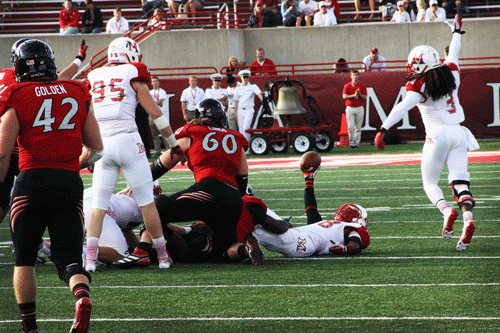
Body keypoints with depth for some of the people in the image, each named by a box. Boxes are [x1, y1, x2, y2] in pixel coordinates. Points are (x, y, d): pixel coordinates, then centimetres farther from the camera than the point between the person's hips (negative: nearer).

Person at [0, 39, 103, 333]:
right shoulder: (78, 94, 10)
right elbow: (96, 149, 15)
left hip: (32, 180, -2)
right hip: (70, 181, 2)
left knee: (24, 259, 13)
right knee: (69, 257, 4)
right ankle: (82, 296, -26)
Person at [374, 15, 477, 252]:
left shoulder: (419, 85, -7)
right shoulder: (451, 73, 10)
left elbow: (402, 107, -21)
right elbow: (454, 53, 30)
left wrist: (383, 129, -28)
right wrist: (457, 32, 50)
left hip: (438, 134, -5)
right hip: (459, 134, 5)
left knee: (429, 181, 8)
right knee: (459, 180, -2)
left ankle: (447, 211, -19)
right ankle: (468, 218, -26)